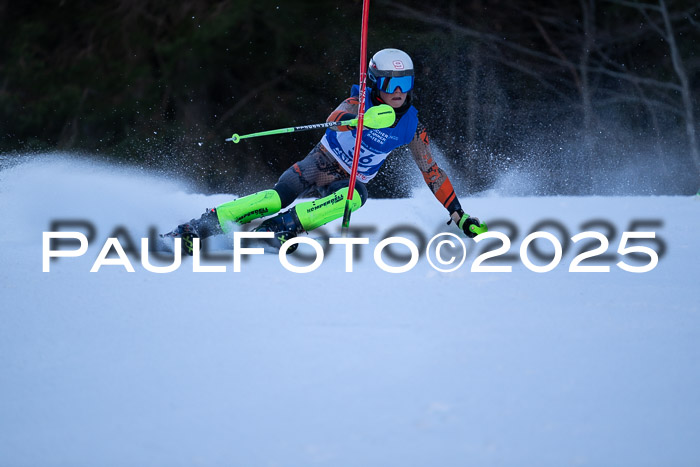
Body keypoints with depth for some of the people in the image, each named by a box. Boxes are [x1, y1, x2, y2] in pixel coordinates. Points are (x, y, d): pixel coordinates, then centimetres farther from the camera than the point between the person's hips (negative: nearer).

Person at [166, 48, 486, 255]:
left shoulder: (411, 127, -3)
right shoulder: (361, 102, -11)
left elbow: (432, 173, 5)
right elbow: (337, 117, -33)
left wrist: (459, 214, 2)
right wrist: (364, 119, -55)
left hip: (348, 182, 2)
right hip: (319, 165, -2)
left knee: (357, 196, -35)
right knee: (280, 196, -29)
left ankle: (286, 225, -34)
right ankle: (197, 228, -29)